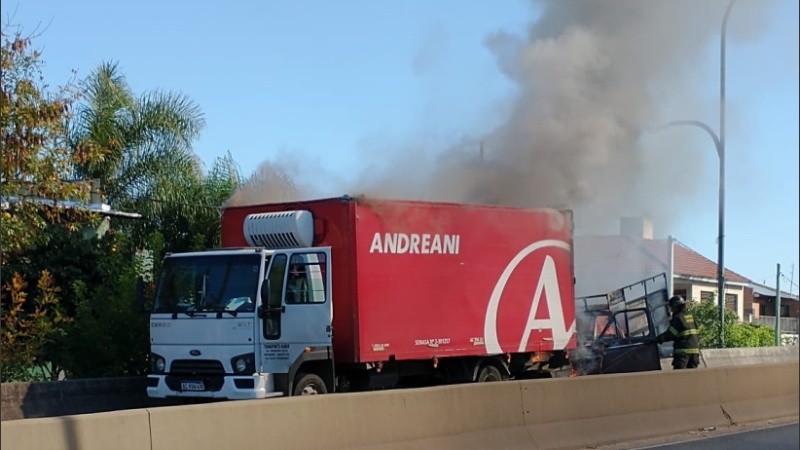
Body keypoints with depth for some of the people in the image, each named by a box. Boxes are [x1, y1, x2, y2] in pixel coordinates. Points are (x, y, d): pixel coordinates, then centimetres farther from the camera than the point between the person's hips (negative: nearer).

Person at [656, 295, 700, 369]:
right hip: (695, 348, 8)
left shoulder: (678, 318, -10)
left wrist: (657, 339, -2)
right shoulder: (691, 317, 14)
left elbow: (670, 334, -11)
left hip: (683, 350, -8)